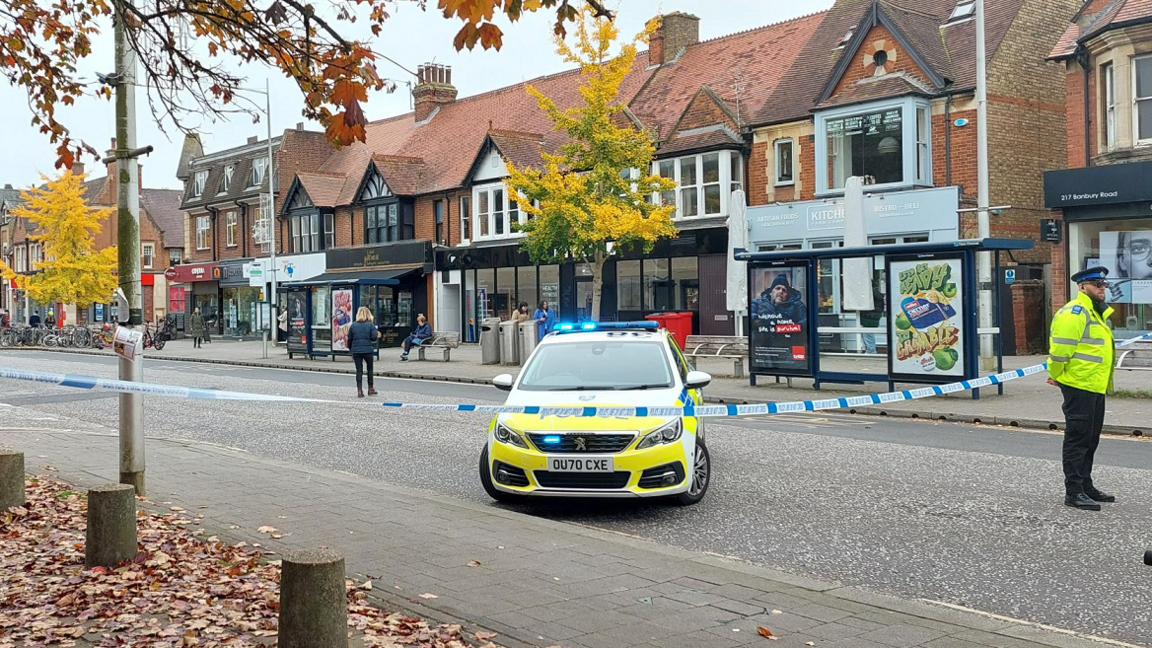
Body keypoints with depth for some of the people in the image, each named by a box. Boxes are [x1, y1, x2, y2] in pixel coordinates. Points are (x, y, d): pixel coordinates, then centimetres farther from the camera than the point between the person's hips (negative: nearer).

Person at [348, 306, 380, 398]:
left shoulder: (353, 326, 3)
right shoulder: (371, 325, -5)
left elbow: (349, 339, 6)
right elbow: (374, 337, -12)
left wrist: (351, 349, 20)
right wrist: (377, 334, 11)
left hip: (356, 350, 2)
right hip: (368, 350, -2)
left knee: (359, 370, 4)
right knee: (370, 369, 15)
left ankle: (359, 390, -2)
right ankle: (370, 388, 21)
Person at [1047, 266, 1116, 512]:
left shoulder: (1096, 312, 18)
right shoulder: (1074, 312, -16)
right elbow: (1060, 348, -20)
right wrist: (1055, 375, -7)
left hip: (1095, 387, 10)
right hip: (1078, 385, -10)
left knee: (1091, 438, 16)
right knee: (1077, 437, -6)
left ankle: (1086, 485, 27)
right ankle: (1073, 491, -1)